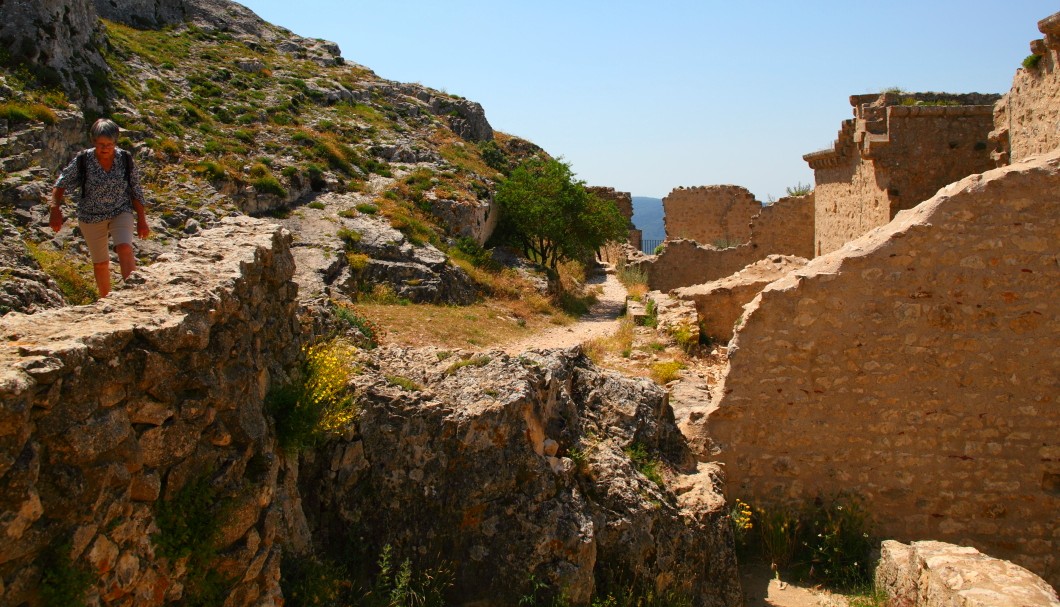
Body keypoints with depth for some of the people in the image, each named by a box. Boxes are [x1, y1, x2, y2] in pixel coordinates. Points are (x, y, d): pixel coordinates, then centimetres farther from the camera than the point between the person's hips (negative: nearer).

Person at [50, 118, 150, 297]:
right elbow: (61, 184, -4)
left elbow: (136, 191, -1)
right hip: (92, 217, 1)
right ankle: (106, 300, 28)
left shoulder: (126, 159, -10)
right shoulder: (82, 160, -13)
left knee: (125, 248, -26)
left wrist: (142, 220, 0)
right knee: (100, 262, 11)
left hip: (121, 212, 0)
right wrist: (55, 209, -18)